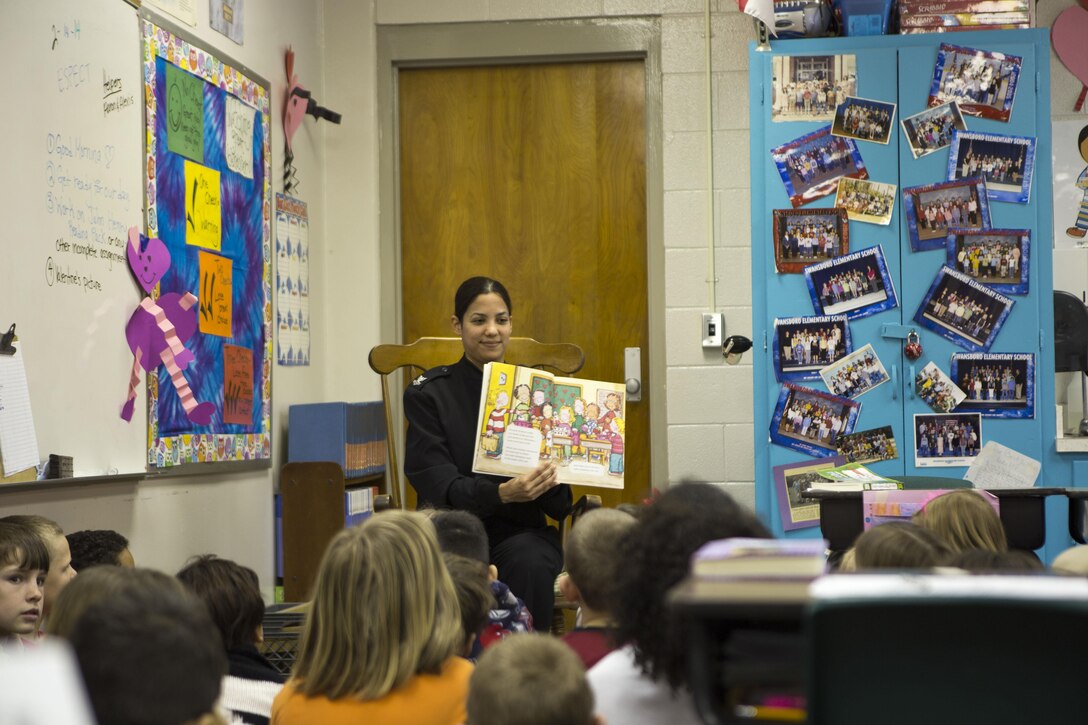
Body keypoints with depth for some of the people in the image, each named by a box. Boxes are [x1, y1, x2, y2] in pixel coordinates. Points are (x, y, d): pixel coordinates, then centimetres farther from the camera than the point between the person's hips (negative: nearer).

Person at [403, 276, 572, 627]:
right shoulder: (427, 394, 3)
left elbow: (561, 503, 4)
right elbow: (438, 484, -10)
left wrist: (546, 480, -21)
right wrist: (501, 493, -28)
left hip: (522, 530, 2)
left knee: (529, 564, -33)